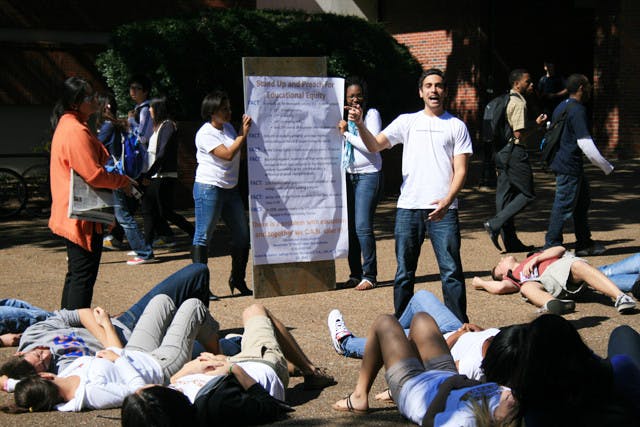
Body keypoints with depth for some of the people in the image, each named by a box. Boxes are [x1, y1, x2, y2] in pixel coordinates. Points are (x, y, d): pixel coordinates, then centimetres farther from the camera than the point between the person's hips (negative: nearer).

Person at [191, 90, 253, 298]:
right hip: (209, 189, -9)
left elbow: (240, 153, 21)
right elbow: (227, 154, -21)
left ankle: (238, 280, 23)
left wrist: (245, 131, 10)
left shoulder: (228, 128, 13)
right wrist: (243, 134, -17)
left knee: (242, 234, 10)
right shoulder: (205, 133, -12)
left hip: (230, 189, 9)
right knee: (203, 236, -5)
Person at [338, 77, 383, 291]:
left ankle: (369, 275, -4)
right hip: (347, 176, 6)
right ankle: (355, 274, 12)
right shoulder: (343, 116, 14)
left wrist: (346, 133, -10)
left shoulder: (371, 114, -3)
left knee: (363, 226, -12)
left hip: (368, 175, -6)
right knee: (350, 226, 4)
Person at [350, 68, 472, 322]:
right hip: (408, 207, 2)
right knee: (404, 272, 8)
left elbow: (460, 170, 2)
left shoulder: (456, 126, 8)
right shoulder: (407, 122, 12)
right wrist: (360, 124, -17)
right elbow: (375, 146, 3)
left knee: (451, 271, -4)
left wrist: (447, 200, -14)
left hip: (443, 209, -2)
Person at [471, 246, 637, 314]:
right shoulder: (513, 279, 32)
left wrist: (535, 260, 12)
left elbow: (560, 249, 24)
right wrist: (481, 283, 27)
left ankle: (620, 297, -47)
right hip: (546, 281, -1)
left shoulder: (534, 257, 41)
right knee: (527, 287, -34)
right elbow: (499, 287, 9)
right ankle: (552, 304, -68)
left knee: (579, 266, -32)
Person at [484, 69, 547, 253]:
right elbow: (519, 134, -18)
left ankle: (510, 241, 12)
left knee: (505, 195, 8)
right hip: (514, 152, -10)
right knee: (527, 194, -2)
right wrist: (536, 124, -7)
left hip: (502, 152, 10)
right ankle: (495, 224, -11)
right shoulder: (519, 103, -13)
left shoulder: (507, 100, 17)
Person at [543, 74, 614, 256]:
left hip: (562, 163, 10)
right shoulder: (577, 110, -17)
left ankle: (584, 244, 22)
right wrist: (607, 167, -13)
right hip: (569, 167, -10)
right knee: (564, 206, -4)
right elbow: (585, 143, -22)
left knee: (582, 201, 16)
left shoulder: (561, 107, 13)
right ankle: (552, 246, 1)